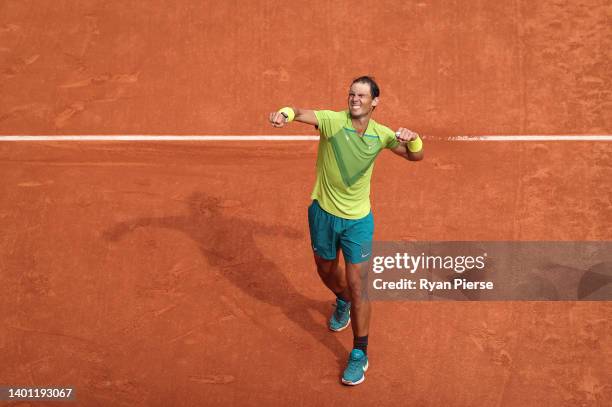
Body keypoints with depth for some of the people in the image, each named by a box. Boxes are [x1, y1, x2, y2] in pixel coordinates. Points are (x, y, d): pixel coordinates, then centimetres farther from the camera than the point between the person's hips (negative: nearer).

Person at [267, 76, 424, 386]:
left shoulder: (381, 135, -5)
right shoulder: (333, 120, -15)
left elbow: (415, 156, 6)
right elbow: (302, 113, -34)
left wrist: (412, 138, -18)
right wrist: (285, 114, -59)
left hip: (358, 220, 0)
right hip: (323, 213, 1)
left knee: (356, 284, -3)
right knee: (326, 271, 22)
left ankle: (359, 354, 11)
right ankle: (343, 302, 58)